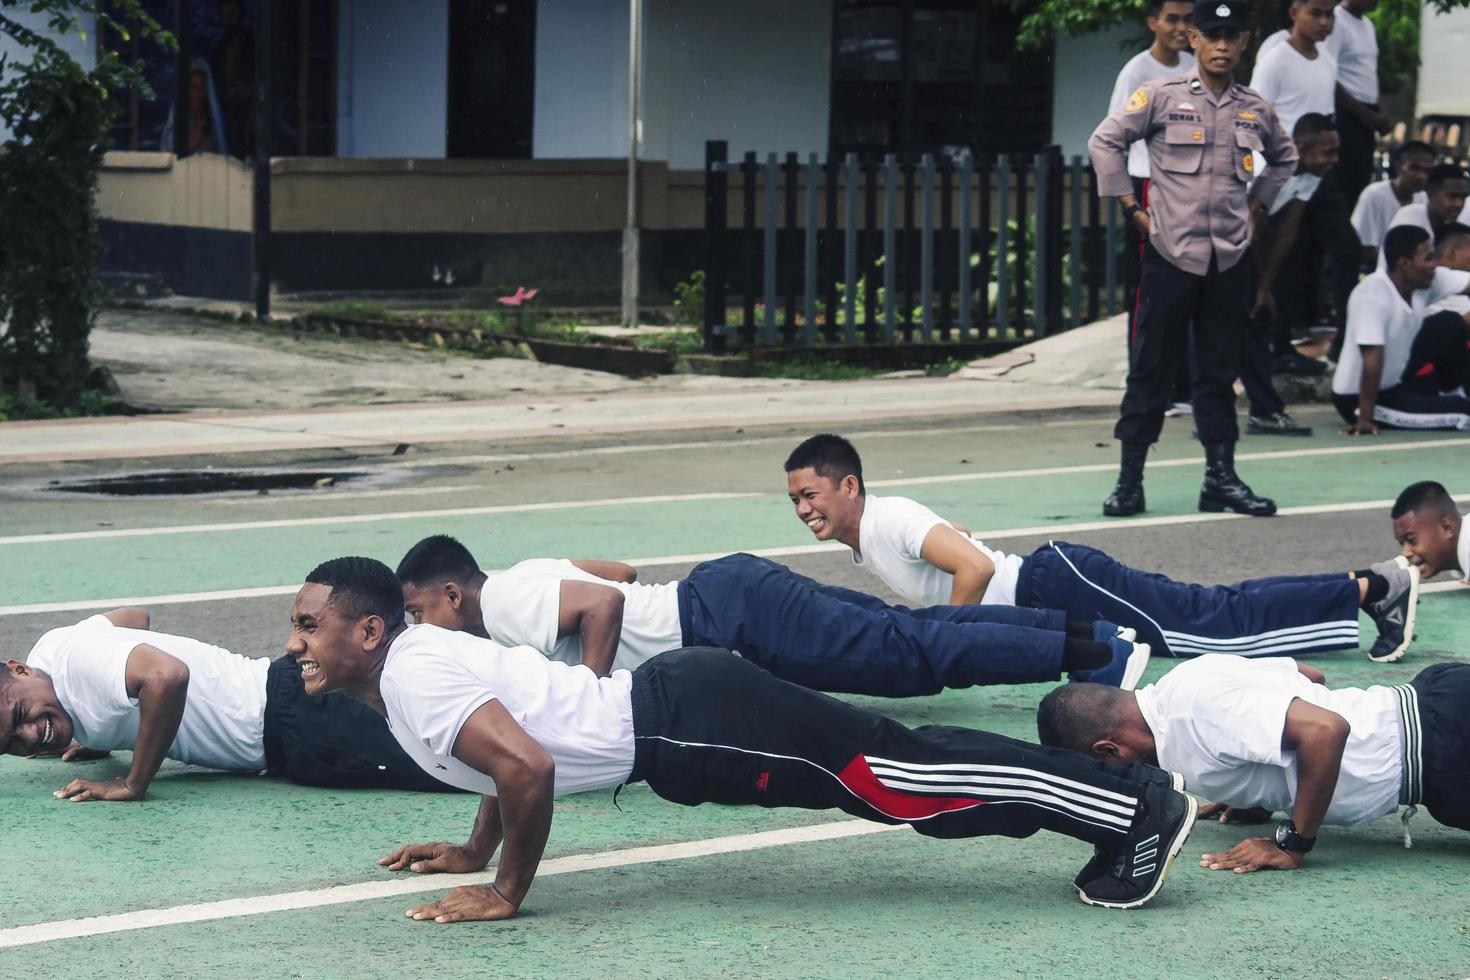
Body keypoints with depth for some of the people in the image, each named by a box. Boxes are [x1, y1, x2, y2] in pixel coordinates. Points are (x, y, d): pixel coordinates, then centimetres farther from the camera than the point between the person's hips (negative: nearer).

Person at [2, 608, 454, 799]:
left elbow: (167, 675, -39)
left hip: (290, 715, -9)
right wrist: (102, 738, 22)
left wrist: (133, 785, -27)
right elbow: (138, 616, 26)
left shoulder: (73, 658, -20)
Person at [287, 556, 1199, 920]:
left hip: (686, 727, -9)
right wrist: (475, 849, 31)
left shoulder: (416, 683, -15)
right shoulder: (425, 653, 15)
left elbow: (527, 769, -27)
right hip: (670, 705, 9)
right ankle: (1121, 801, 12)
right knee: (898, 762, 10)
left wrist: (506, 892, -15)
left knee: (897, 779, -10)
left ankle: (1138, 807, -11)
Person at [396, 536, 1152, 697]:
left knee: (917, 654, -8)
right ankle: (1080, 634, 13)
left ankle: (1091, 650, -8)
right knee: (908, 632, 12)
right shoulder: (523, 581, 15)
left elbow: (605, 602, -30)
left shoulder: (504, 607, -14)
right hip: (723, 590, 9)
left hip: (734, 620, -9)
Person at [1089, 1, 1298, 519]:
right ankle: (1129, 479, 5)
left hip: (1230, 258, 4)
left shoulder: (1255, 109, 8)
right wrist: (1131, 206, -3)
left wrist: (1257, 205, 15)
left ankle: (1221, 477, 13)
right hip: (1171, 253, -4)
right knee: (1152, 367, 0)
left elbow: (1284, 157, 27)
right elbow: (1105, 141, -1)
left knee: (1220, 370, 8)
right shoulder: (1162, 96, -4)